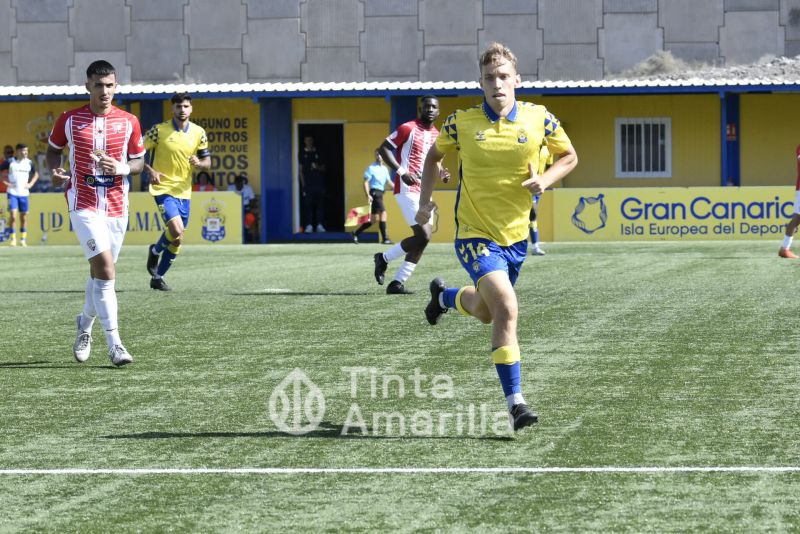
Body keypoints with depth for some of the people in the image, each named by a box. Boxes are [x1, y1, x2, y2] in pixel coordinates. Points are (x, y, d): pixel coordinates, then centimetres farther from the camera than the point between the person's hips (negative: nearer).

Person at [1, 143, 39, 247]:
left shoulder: (29, 163, 4)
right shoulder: (10, 162, -5)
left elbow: (36, 174, 20)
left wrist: (31, 184, 6)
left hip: (24, 193, 3)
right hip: (12, 192, -3)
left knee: (24, 217, 7)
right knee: (13, 215, -12)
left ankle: (23, 239, 16)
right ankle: (13, 238, -1)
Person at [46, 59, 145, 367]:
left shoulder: (129, 122, 2)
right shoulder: (69, 120, -2)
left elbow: (139, 161, 10)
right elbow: (54, 148, 14)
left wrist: (123, 168, -12)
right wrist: (56, 172, -6)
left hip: (117, 206, 3)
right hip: (83, 205, -3)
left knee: (101, 271, 14)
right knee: (105, 267, -18)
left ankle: (85, 325, 41)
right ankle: (114, 344, -18)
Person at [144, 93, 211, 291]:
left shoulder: (199, 133, 3)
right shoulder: (159, 130, -8)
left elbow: (207, 162, 9)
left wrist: (199, 163, -14)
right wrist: (151, 171, -17)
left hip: (184, 192, 5)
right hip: (163, 189, -5)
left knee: (176, 242, 9)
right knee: (176, 231, -22)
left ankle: (157, 277, 26)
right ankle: (155, 251, 10)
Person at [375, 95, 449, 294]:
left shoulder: (436, 135, 14)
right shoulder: (408, 129, -9)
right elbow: (384, 148, -11)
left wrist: (441, 172, 5)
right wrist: (401, 172, -22)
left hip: (424, 192, 9)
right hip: (408, 190, -8)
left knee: (422, 239, 6)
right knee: (423, 236, -15)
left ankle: (397, 283, 11)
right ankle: (384, 258, 5)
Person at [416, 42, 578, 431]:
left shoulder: (539, 119, -5)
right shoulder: (462, 123, -8)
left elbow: (569, 157, 9)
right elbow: (433, 156, 11)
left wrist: (544, 180, -10)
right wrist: (425, 201, 4)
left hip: (515, 234, 4)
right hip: (475, 234, -4)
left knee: (485, 311, 21)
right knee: (506, 309, -22)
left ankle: (444, 295, 56)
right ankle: (515, 402, -16)